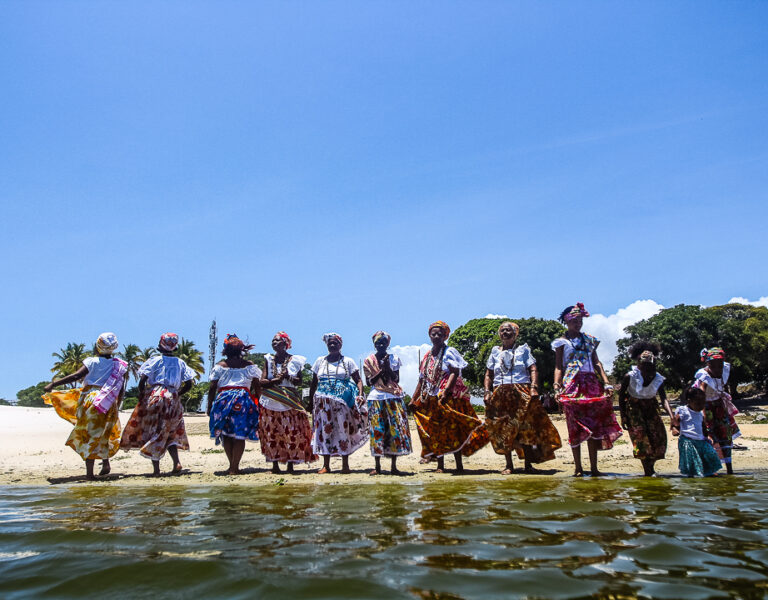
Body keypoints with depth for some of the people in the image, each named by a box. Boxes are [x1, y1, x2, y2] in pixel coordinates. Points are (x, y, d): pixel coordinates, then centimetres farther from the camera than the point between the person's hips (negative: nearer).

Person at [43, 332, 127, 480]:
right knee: (103, 434, 24)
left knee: (88, 436, 1)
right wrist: (116, 406, 19)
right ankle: (105, 463, 24)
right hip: (109, 405, 3)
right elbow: (121, 390, 8)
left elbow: (76, 376, -14)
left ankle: (89, 471, -3)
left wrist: (53, 384, -11)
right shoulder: (120, 365, 7)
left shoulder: (92, 362, -2)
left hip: (90, 399, -3)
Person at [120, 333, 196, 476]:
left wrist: (141, 395, 4)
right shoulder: (180, 363, 11)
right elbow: (188, 385, 8)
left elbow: (142, 380, -7)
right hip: (172, 399, 3)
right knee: (170, 433, 15)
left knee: (152, 432, 4)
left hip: (154, 396, -3)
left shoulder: (154, 360, 2)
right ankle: (176, 462, -2)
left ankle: (156, 468, -1)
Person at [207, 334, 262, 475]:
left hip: (223, 399, 1)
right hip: (243, 399, -1)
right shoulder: (249, 365, 7)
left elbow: (212, 388, 4)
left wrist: (209, 406, 10)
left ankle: (232, 465, 14)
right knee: (239, 435, 3)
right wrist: (258, 404, 12)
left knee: (226, 434, 12)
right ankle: (235, 467, 0)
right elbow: (257, 387, 5)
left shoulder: (220, 366, 7)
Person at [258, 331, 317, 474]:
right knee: (271, 433, 1)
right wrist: (277, 379, -13)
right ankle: (275, 464, 10)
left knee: (291, 432, -6)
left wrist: (288, 377, -14)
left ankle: (290, 464, 2)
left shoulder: (294, 360, 5)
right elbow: (262, 382, 2)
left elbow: (299, 381, 2)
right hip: (270, 402, 2)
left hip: (289, 402, -1)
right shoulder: (269, 359, 9)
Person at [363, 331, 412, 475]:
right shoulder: (368, 361, 7)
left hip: (394, 397, 1)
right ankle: (377, 466, 5)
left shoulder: (394, 358, 10)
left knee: (396, 429, -4)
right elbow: (369, 382, 1)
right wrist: (381, 370, -9)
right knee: (377, 430, -3)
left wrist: (388, 368, -9)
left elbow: (397, 379, 4)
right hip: (376, 398, -1)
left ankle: (394, 466, 3)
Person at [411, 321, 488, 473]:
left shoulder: (449, 352, -2)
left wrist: (445, 391, -25)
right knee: (435, 431, 6)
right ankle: (440, 464, 14)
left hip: (448, 397, -6)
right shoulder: (427, 356, 16)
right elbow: (422, 379, 18)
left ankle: (459, 464, -2)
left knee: (452, 429, -7)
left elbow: (455, 372, -13)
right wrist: (414, 399, 14)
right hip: (431, 397, 6)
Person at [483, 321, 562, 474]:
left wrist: (534, 387, -13)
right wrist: (487, 391, 2)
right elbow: (488, 375, 16)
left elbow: (533, 370, 1)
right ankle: (508, 464, 8)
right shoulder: (495, 352, 16)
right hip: (500, 395, 2)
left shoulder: (523, 350, 10)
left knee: (526, 428, -5)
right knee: (503, 430, 0)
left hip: (522, 393, -2)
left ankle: (528, 464, 3)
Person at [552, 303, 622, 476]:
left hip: (592, 384, 3)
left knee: (594, 426, 0)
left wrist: (606, 383, 2)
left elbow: (596, 363, 13)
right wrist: (557, 386, -10)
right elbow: (559, 367, 4)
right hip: (572, 384, -3)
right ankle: (578, 467, 4)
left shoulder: (589, 340, 17)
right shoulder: (562, 342, 8)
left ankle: (593, 467, 6)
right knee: (576, 427, -4)